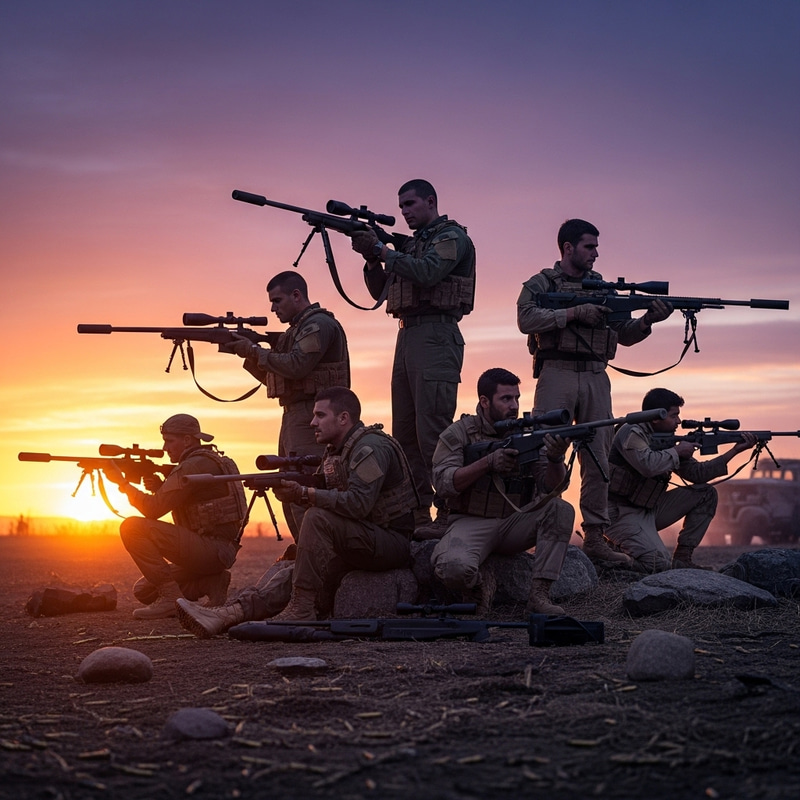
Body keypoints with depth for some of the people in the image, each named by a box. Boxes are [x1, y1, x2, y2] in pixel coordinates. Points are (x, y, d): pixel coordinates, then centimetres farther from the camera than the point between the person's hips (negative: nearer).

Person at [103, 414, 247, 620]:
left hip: (211, 547, -10)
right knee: (143, 590, 14)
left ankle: (170, 597, -15)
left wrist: (122, 483, -5)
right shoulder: (211, 461, 19)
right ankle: (211, 583, 6)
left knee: (133, 527, -17)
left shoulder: (194, 466, -14)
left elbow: (154, 509, -17)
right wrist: (160, 487, 6)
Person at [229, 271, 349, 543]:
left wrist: (254, 351, -10)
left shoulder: (319, 324, -8)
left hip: (310, 417, -11)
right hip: (293, 417, 11)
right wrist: (248, 353, 9)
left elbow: (296, 366, -20)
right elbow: (273, 377, 24)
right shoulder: (296, 329, 23)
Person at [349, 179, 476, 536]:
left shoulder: (452, 236, -1)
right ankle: (416, 515, 11)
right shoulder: (410, 243, 23)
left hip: (435, 337, -9)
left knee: (432, 431, -15)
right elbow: (380, 290, 20)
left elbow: (426, 273, -18)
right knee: (405, 433, 7)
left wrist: (381, 250, -10)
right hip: (407, 336, 9)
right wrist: (371, 256, 4)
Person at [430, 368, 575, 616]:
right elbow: (443, 483, -14)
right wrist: (488, 463, -25)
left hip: (515, 525, 4)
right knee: (452, 567, -36)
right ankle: (480, 584, 1)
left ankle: (539, 595, -21)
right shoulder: (459, 433, -1)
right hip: (472, 523, -4)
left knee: (561, 510, -23)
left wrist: (556, 459, -26)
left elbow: (551, 487, -3)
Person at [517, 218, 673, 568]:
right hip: (556, 373, -5)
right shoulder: (540, 284, 5)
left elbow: (624, 335, 17)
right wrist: (576, 312, -16)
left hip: (596, 378, 5)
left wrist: (647, 320, -3)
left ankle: (594, 536, 8)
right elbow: (526, 318, -13)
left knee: (598, 460, 3)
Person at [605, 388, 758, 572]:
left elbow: (696, 473, 12)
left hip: (650, 509, 9)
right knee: (660, 565, -28)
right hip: (622, 513, -9)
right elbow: (648, 465, -35)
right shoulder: (632, 434, -16)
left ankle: (683, 557, 5)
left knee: (705, 494, 5)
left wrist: (734, 451, 5)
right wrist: (677, 451, -17)